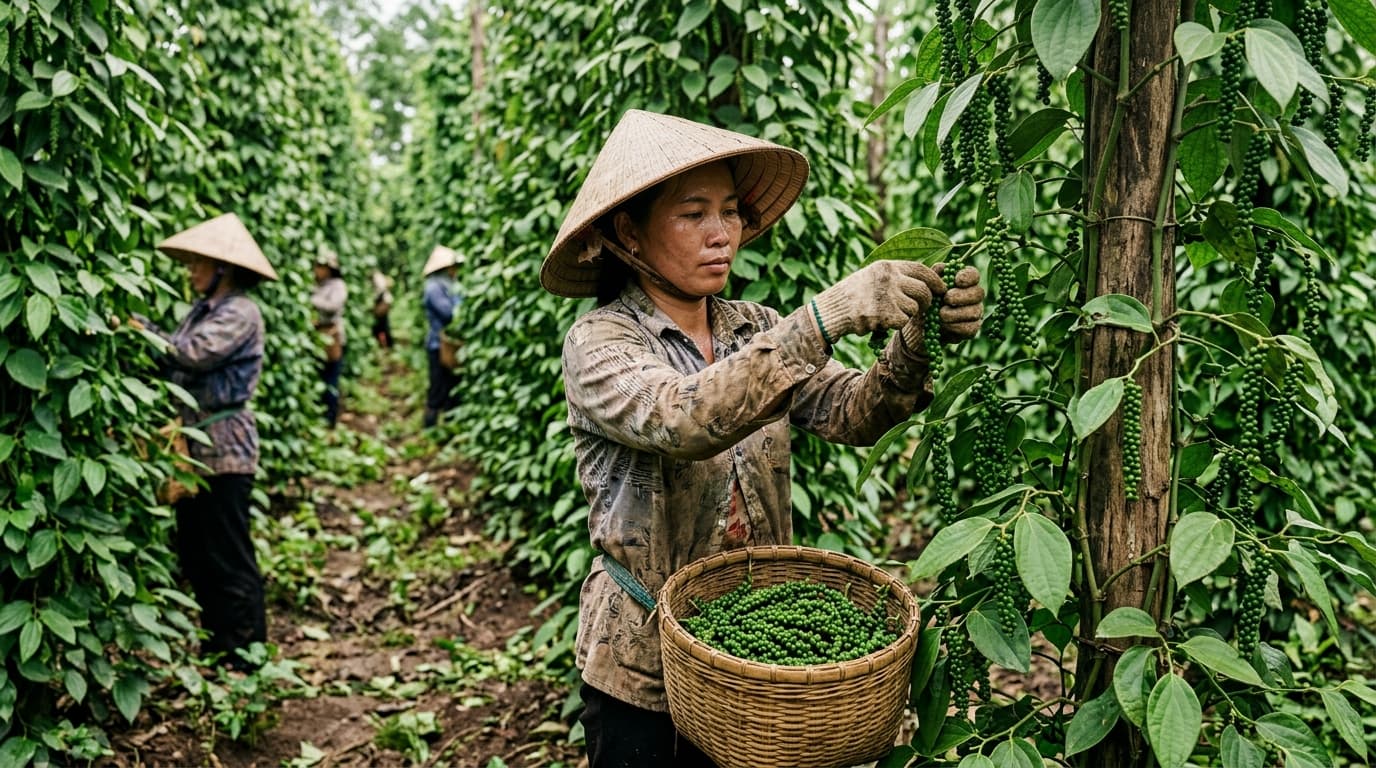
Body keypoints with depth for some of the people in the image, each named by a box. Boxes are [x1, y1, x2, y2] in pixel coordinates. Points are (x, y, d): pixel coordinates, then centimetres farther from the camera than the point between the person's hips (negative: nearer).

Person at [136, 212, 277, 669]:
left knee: (228, 557, -2)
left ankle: (244, 657, 8)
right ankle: (215, 648, 27)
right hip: (194, 446, 9)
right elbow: (174, 366, 9)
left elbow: (195, 353, -23)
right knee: (195, 555, 15)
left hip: (224, 448, -9)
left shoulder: (240, 312, -11)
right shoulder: (203, 309, 15)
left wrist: (143, 331, -14)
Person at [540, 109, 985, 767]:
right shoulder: (598, 342, -14)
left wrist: (916, 343, -31)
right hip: (644, 666, -4)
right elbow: (683, 420, -34)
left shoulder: (755, 330, 1)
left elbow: (852, 415, -12)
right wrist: (826, 316, -39)